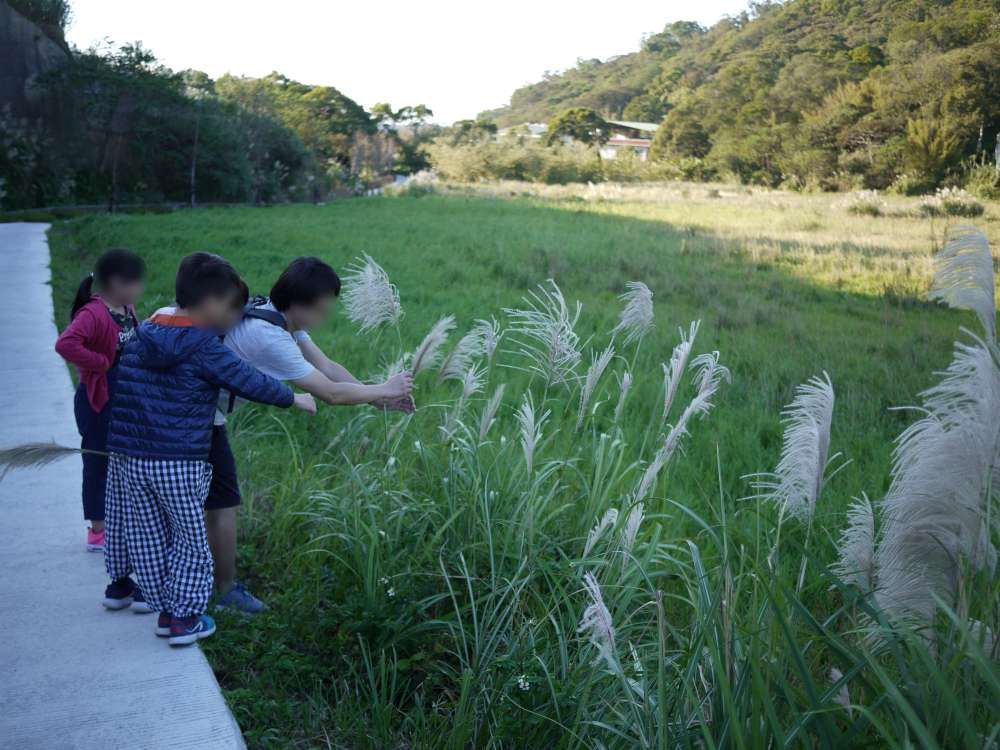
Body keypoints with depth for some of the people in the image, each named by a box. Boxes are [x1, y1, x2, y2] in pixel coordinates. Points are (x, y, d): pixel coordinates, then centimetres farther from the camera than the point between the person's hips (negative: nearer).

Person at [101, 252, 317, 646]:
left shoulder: (141, 335, 9)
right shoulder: (205, 348, -12)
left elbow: (119, 388, 21)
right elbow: (250, 382, -11)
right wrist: (294, 398, 2)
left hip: (126, 458, 6)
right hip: (178, 464, -6)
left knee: (146, 536, 19)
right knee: (191, 540, 9)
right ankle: (183, 617, 12)